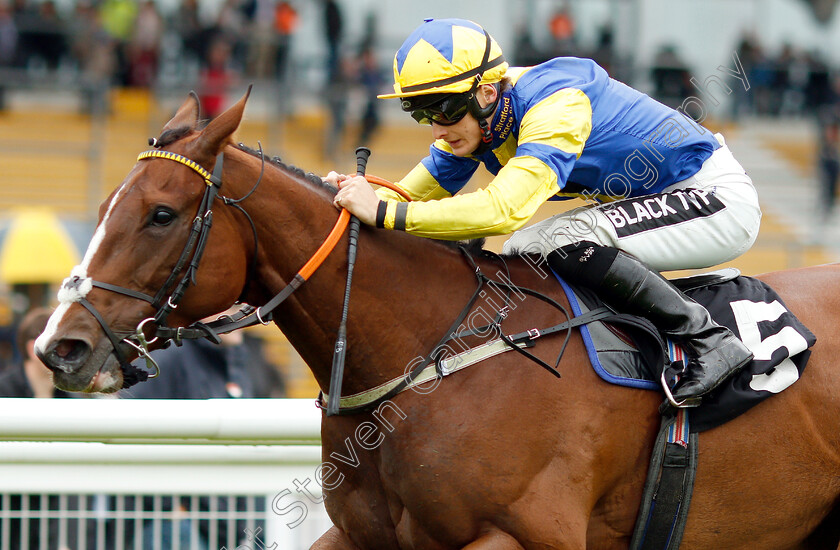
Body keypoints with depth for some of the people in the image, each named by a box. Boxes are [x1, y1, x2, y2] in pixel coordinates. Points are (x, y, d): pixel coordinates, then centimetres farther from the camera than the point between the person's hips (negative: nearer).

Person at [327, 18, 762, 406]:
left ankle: (708, 341, -19)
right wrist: (360, 193, -16)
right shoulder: (472, 117, -4)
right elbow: (414, 194, 6)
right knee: (522, 254, 4)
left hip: (719, 198, -9)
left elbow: (504, 210, -42)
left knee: (565, 240, -27)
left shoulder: (557, 105, -30)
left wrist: (384, 213, -43)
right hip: (651, 202, 9)